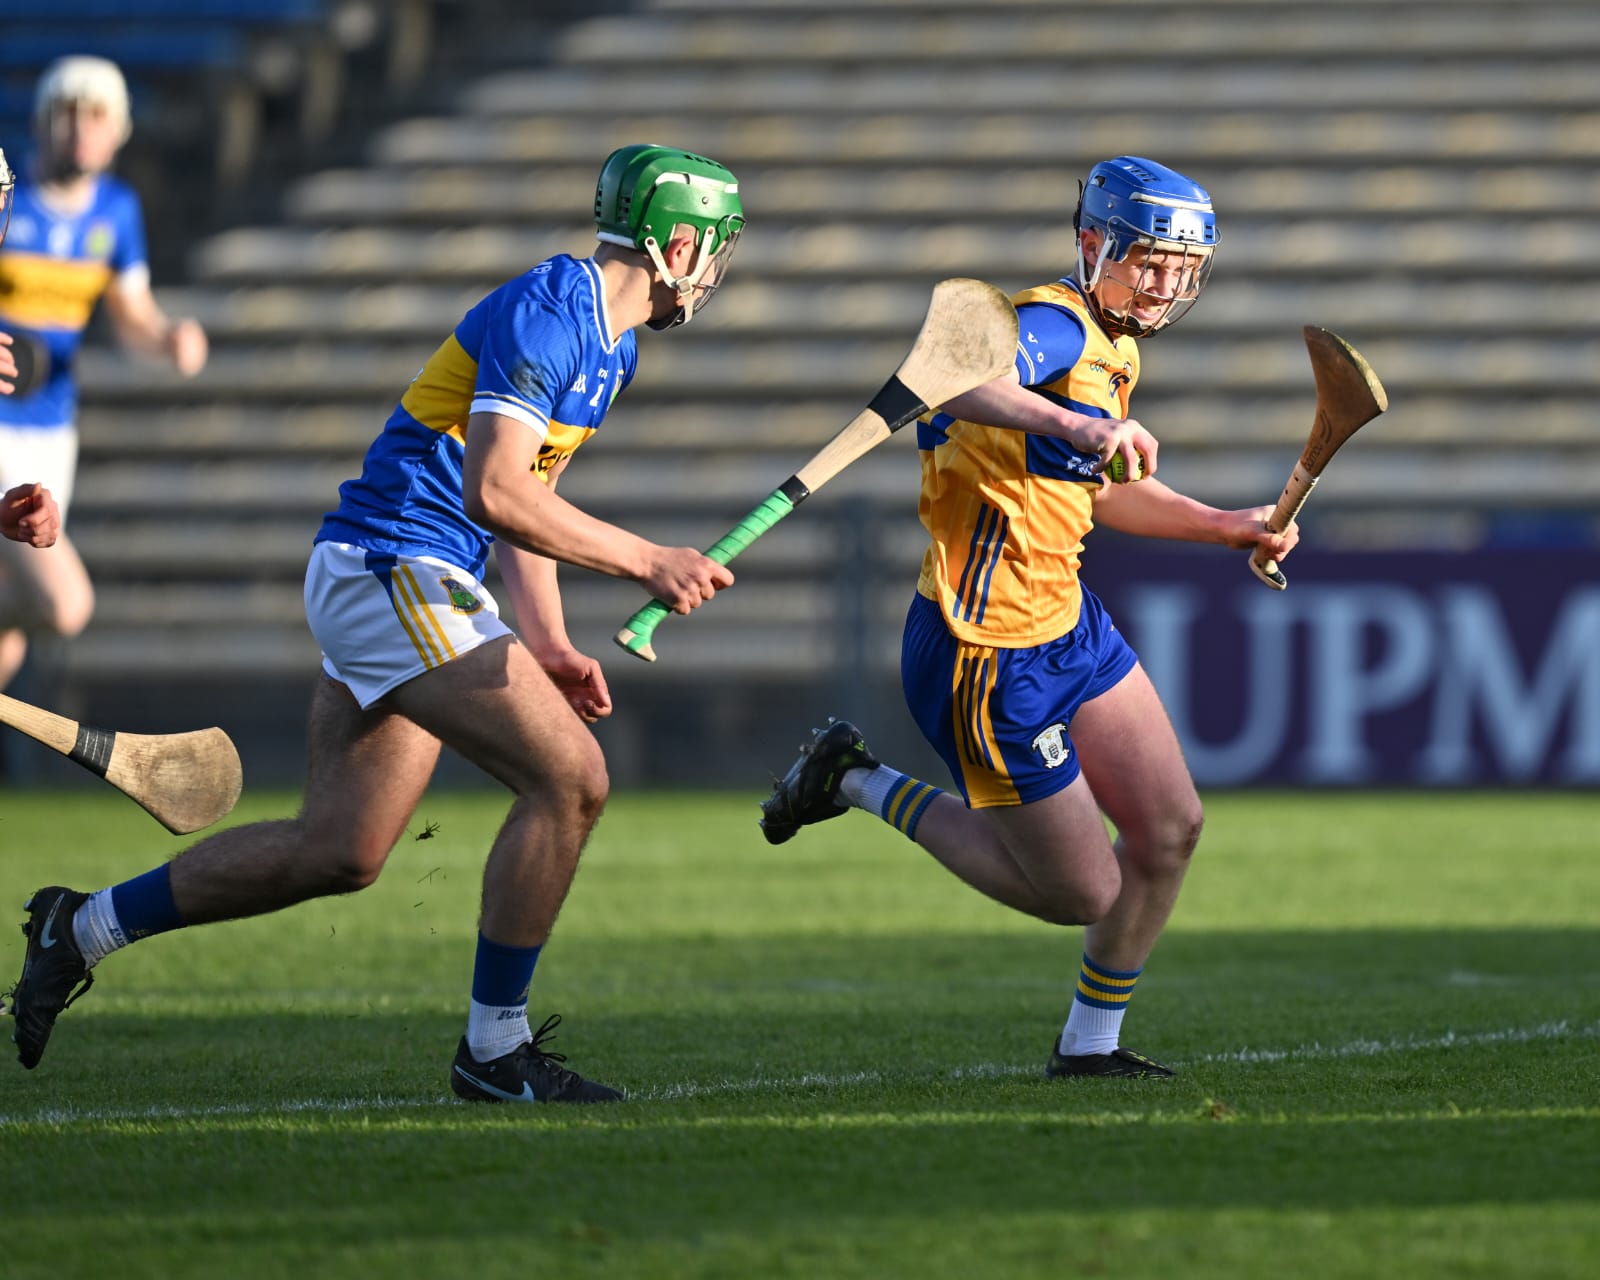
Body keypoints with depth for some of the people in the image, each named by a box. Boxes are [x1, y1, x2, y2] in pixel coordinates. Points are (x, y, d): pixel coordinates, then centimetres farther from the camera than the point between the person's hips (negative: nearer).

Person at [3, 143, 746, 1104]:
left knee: (340, 851, 9)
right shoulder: (545, 314, -17)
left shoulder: (614, 345, 16)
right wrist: (643, 562, -22)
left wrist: (547, 641, 15)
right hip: (394, 569, -10)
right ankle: (494, 1049, -8)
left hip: (398, 583, 10)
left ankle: (87, 926, 22)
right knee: (569, 779, -16)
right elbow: (494, 493, -26)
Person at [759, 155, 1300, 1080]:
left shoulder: (1116, 350, 11)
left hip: (1067, 622, 10)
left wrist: (1224, 526, 18)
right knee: (1084, 894, 1)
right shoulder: (1055, 326, -21)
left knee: (1170, 831, 6)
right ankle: (862, 783, 16)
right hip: (989, 657, -10)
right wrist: (1080, 424, -55)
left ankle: (1089, 1044, 24)